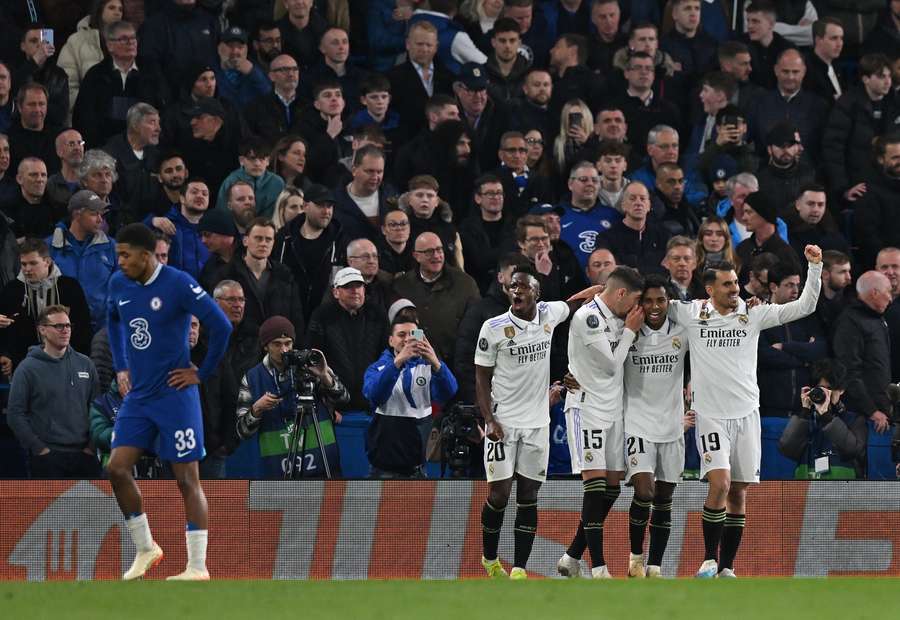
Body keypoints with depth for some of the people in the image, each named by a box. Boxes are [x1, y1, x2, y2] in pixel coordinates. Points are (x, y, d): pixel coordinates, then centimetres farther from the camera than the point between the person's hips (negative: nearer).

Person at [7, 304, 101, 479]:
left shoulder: (85, 364, 9)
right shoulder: (28, 369, -3)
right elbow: (15, 414, -5)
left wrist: (92, 444, 3)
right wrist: (38, 448, -10)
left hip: (84, 455, 4)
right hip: (48, 458, -4)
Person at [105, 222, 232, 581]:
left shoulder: (178, 284, -16)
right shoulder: (119, 284, 4)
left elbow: (221, 327, -16)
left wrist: (202, 374, -11)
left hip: (175, 396, -6)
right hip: (137, 396, 6)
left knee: (187, 478, -2)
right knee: (117, 468, -3)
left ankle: (198, 567, 1)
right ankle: (145, 550, 13)